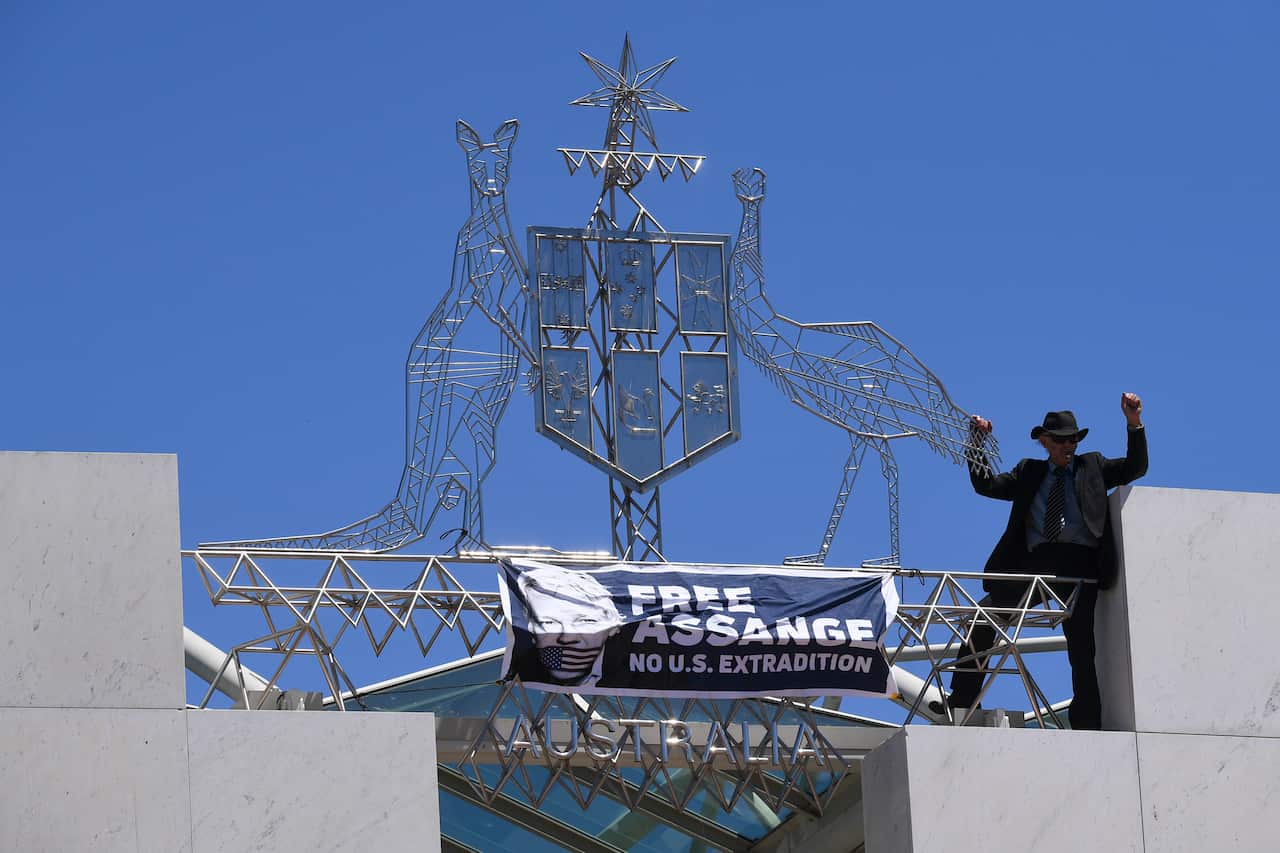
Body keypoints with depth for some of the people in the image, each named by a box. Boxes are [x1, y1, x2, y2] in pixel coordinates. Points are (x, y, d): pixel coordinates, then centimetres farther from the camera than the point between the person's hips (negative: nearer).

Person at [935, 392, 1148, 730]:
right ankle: (961, 701, -5)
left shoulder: (1093, 467, 20)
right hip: (1036, 560, 2)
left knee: (1081, 644, -5)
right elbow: (987, 485, 14)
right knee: (984, 618, -11)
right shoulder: (1028, 473, 23)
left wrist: (1134, 423, -3)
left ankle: (1087, 725, -3)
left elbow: (1135, 468, 10)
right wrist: (977, 443, 4)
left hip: (1079, 562, -2)